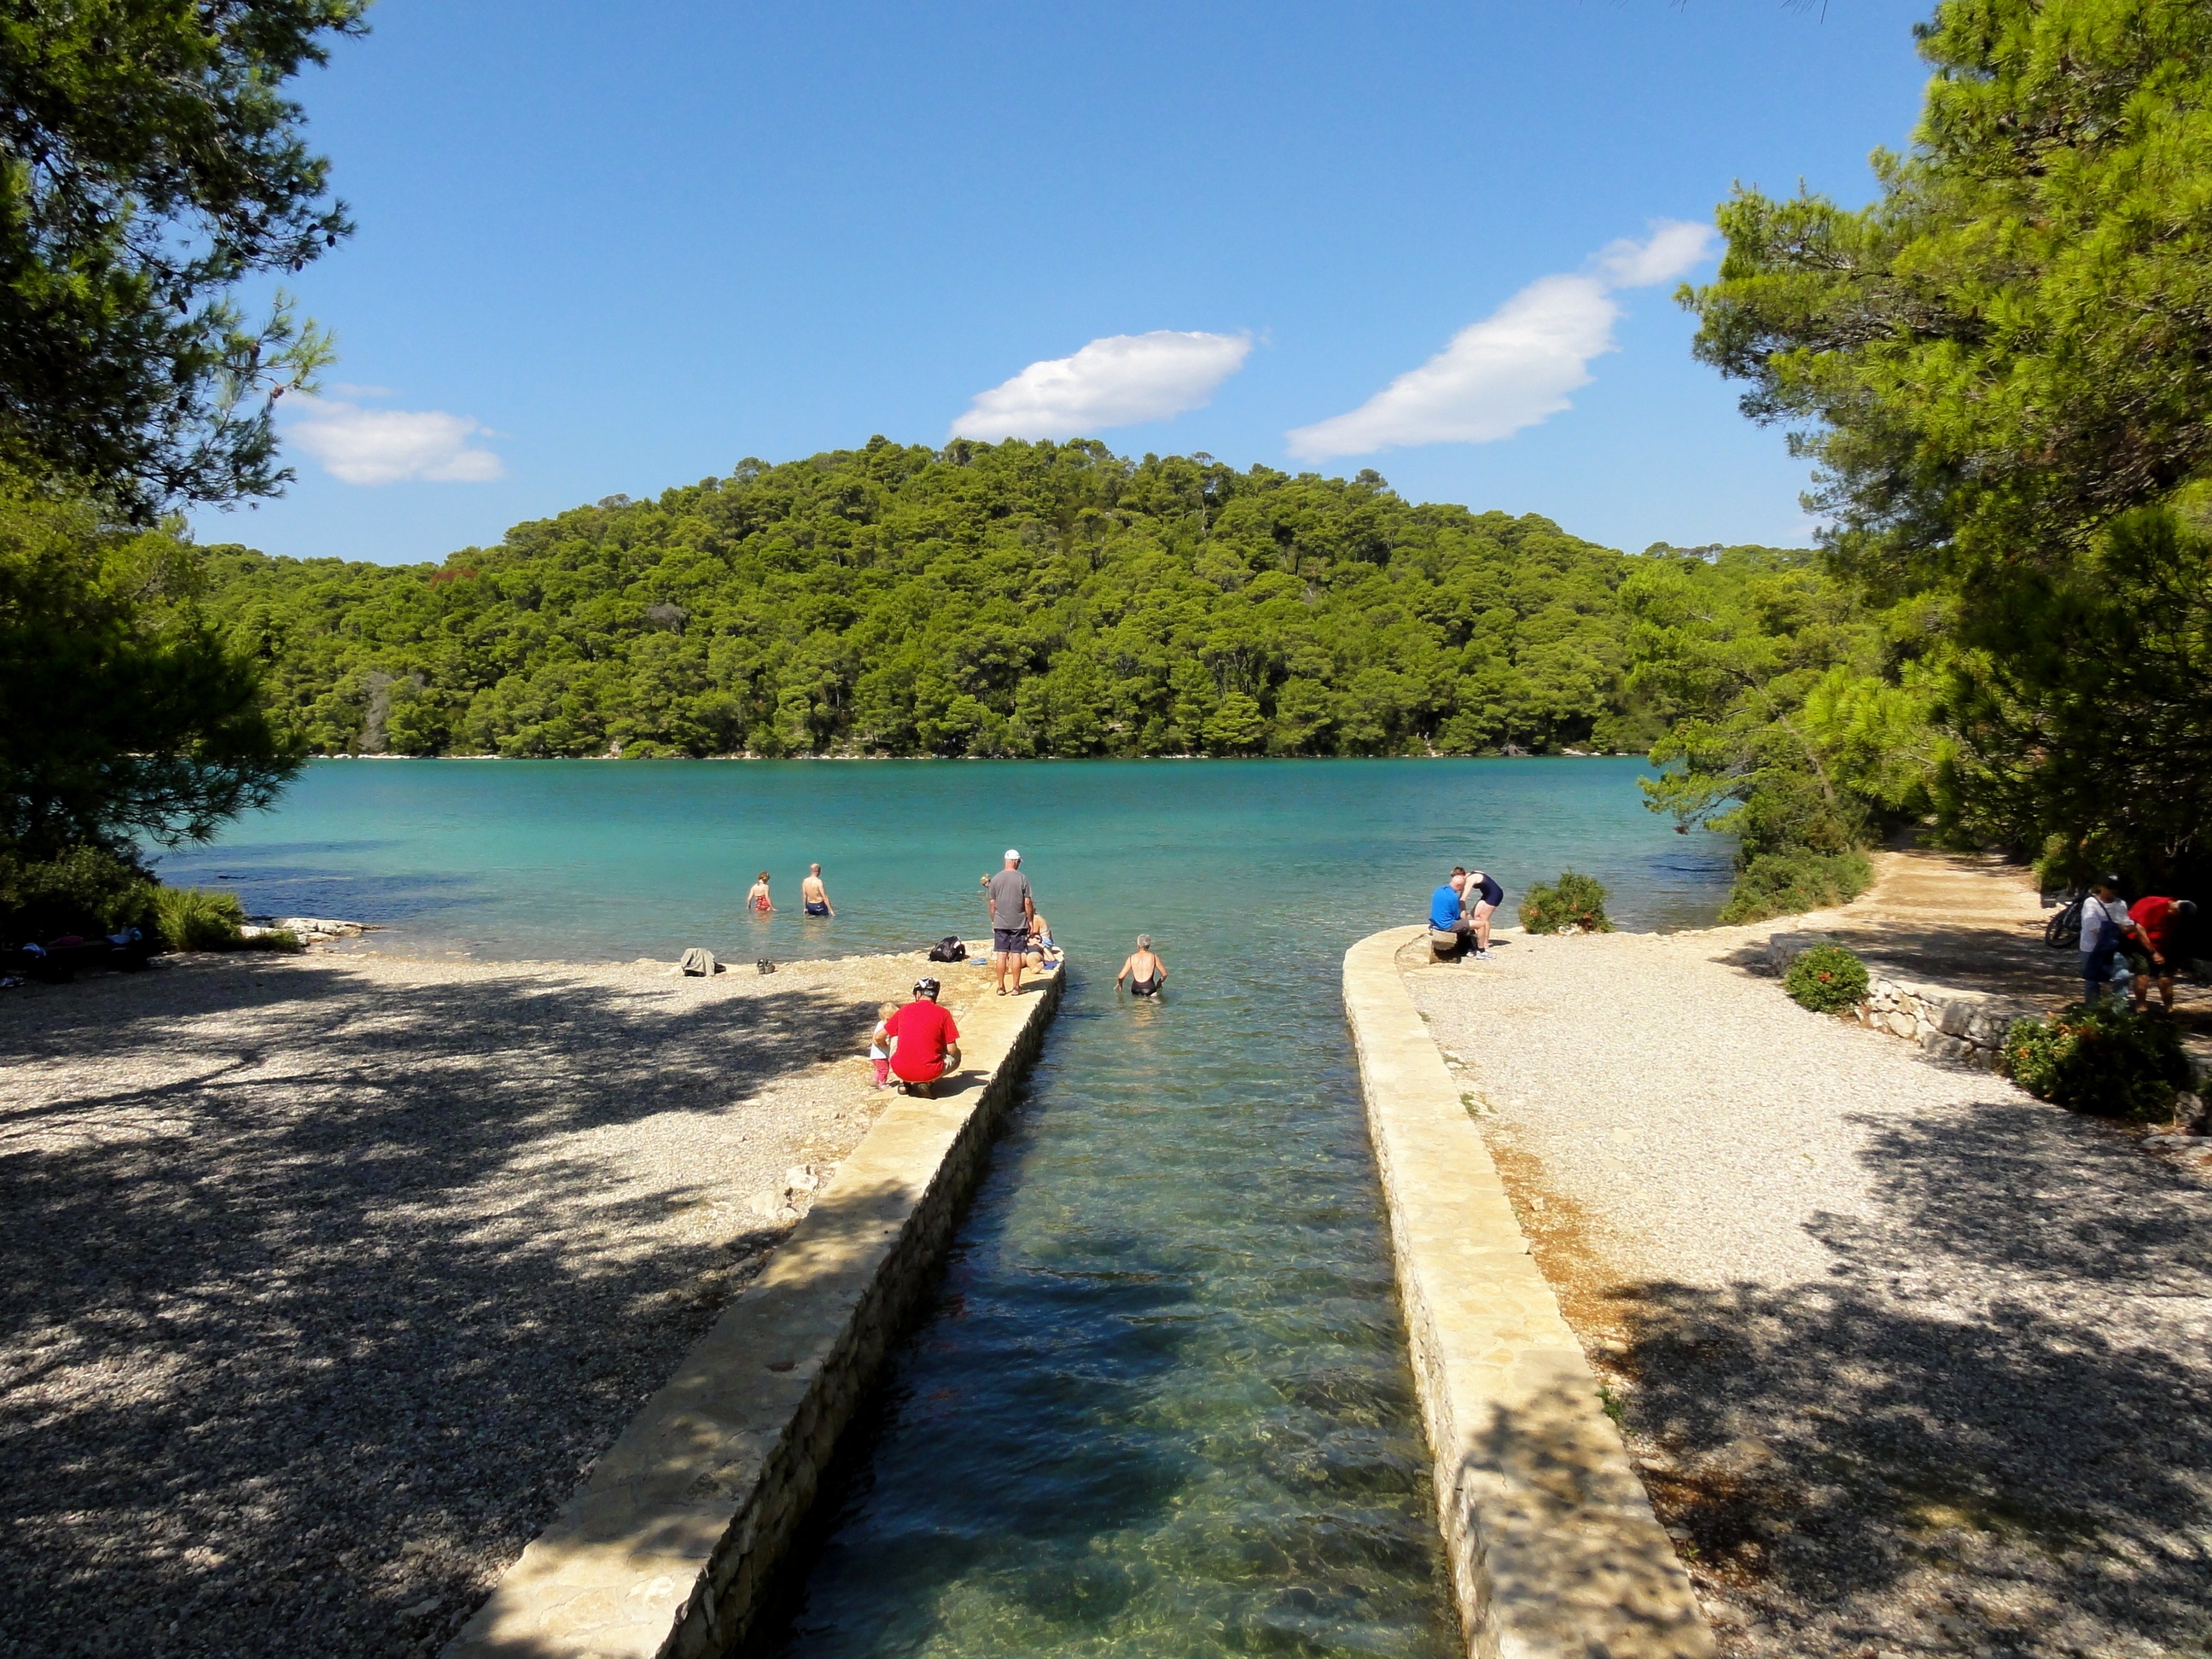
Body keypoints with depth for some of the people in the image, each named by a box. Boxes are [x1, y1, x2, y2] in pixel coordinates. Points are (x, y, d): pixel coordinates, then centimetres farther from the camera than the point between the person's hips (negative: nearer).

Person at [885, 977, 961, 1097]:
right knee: (956, 1055, 25)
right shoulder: (942, 1013, 0)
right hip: (929, 1073, -2)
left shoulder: (905, 1010, 8)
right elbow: (952, 1050, -1)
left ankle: (903, 1082, 18)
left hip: (901, 1071, 3)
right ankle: (927, 1083, 4)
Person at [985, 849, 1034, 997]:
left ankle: (1001, 987, 8)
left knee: (1001, 955, 5)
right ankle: (1016, 987, 4)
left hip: (1000, 923, 2)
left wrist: (993, 921, 15)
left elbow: (992, 903, 4)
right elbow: (1028, 903, -7)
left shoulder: (995, 879, 1)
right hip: (1019, 923, -2)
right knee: (1016, 954, 1)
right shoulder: (1022, 879, -6)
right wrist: (1031, 921, 3)